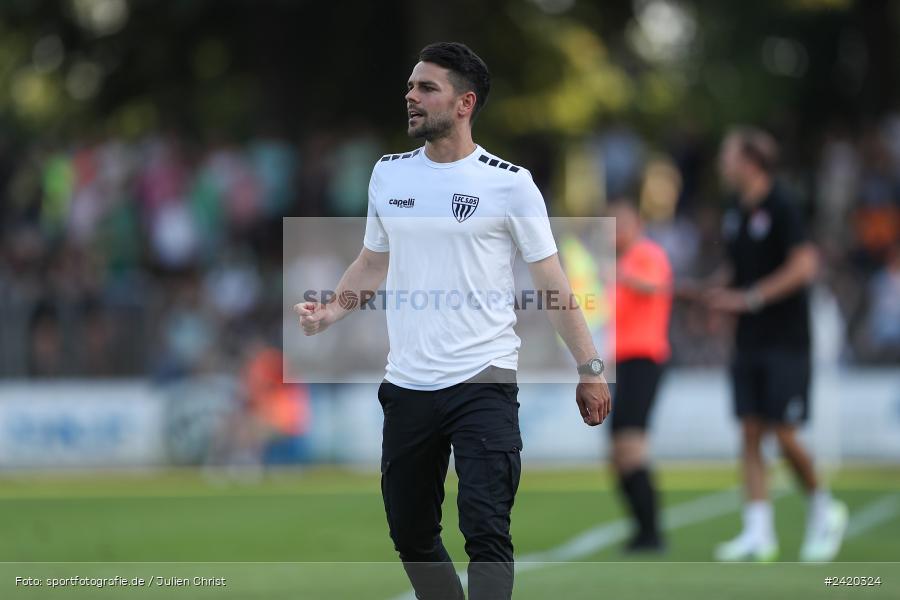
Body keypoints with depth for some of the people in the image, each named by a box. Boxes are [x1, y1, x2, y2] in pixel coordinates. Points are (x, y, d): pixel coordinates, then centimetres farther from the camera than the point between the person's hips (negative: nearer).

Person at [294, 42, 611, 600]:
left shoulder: (509, 183, -6)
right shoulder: (389, 174, 9)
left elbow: (552, 282, -2)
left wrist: (591, 369, -4)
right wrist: (330, 312, 2)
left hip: (483, 382, -5)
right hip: (407, 384, 6)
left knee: (486, 532, -14)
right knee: (410, 532, 13)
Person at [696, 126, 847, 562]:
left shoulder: (781, 209, -11)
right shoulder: (735, 216, 12)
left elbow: (804, 265, -19)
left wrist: (750, 297, -19)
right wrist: (718, 290, 3)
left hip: (786, 342, -7)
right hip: (749, 342, 7)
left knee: (784, 434, -7)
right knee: (750, 434, -1)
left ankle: (824, 510, 17)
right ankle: (759, 534, -2)